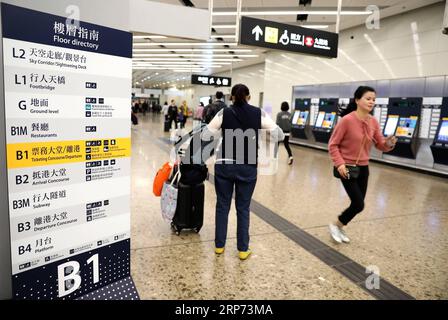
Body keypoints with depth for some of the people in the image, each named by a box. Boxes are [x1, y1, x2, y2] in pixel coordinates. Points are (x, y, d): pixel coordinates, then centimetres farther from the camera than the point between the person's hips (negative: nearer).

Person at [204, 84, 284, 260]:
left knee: (222, 205, 14)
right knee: (243, 208, 12)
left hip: (224, 165, 0)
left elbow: (206, 134, 1)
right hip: (248, 167, 0)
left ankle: (219, 245, 25)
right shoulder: (258, 113, -2)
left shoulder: (224, 113, -2)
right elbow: (279, 135, 2)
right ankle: (243, 249, 20)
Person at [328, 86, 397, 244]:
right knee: (359, 205, -7)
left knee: (357, 204, 13)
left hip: (363, 168, 7)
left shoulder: (374, 122, 1)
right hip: (347, 168, -7)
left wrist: (389, 143, -17)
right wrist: (340, 163, -23)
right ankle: (335, 225, 17)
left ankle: (340, 228, 34)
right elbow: (333, 145, -13)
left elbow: (380, 144, 6)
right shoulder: (347, 120, -18)